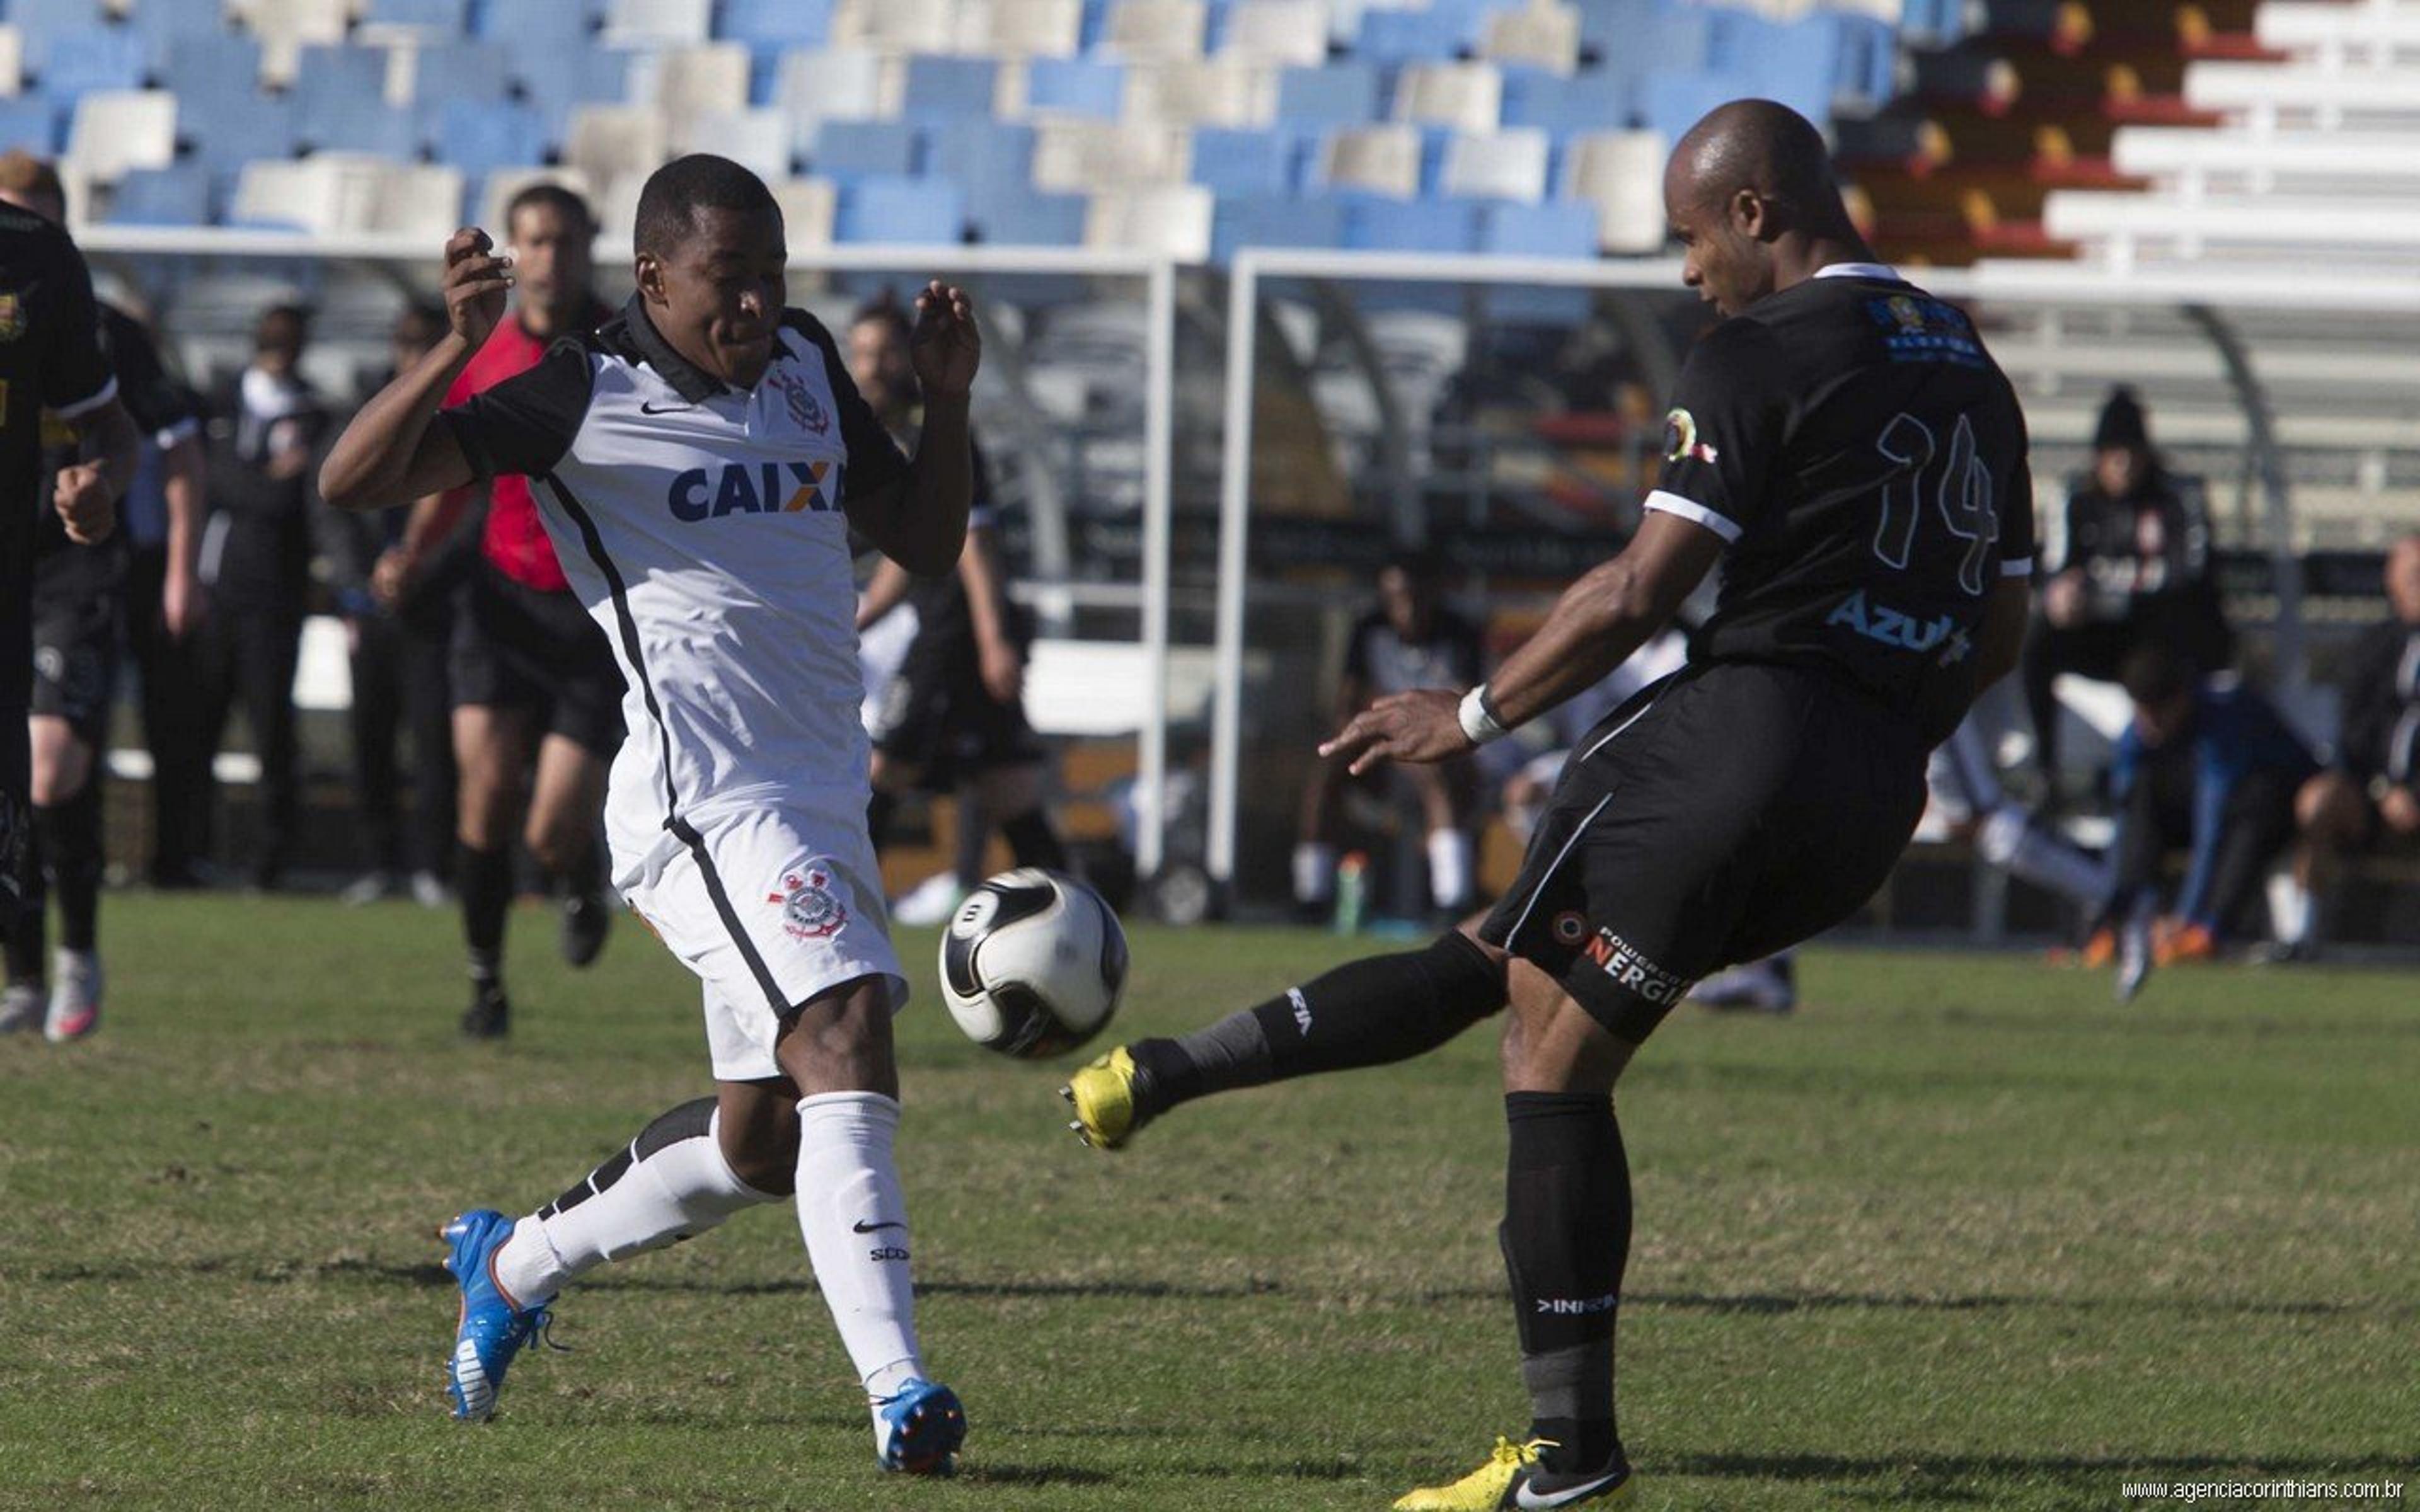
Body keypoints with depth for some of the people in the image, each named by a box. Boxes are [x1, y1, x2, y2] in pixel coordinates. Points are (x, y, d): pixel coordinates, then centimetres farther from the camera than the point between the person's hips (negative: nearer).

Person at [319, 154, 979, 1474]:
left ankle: (515, 1264, 37)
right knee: (845, 1036, -26)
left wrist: (947, 400, 5)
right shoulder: (588, 397, -7)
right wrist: (456, 352, -26)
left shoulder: (806, 365, 13)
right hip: (704, 802, -8)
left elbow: (924, 544, 21)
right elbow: (352, 482, -12)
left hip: (822, 796, 8)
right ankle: (898, 1392, -33)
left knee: (764, 1140, 14)